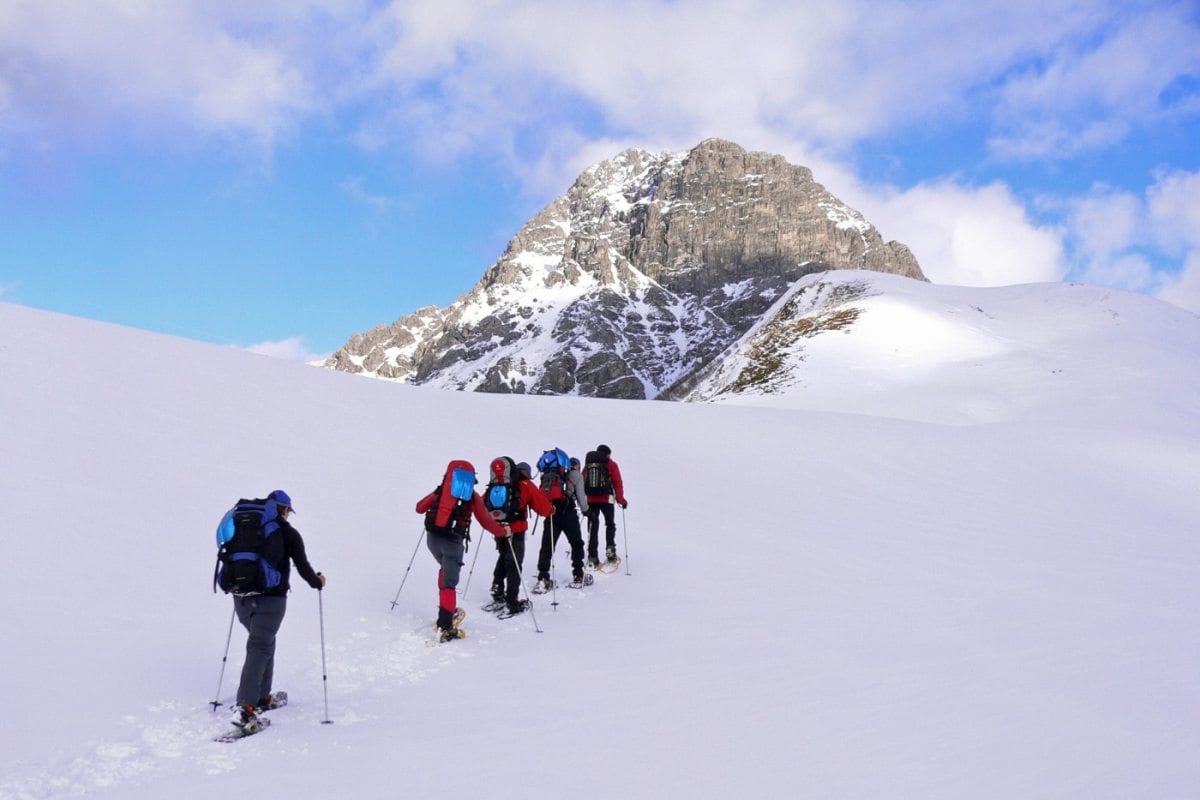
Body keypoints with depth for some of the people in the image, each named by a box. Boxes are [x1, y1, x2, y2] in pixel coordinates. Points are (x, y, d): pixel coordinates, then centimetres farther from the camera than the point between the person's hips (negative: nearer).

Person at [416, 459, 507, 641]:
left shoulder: (440, 491, 9)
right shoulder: (472, 497, 4)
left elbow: (419, 508, 17)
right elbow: (486, 522, 5)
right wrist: (503, 531, 21)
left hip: (433, 537, 3)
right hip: (453, 541, -3)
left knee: (445, 569, 28)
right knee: (449, 583, -1)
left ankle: (448, 611, 30)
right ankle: (445, 627, -9)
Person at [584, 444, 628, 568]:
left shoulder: (588, 464, 13)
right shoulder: (611, 464, 4)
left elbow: (582, 482, 13)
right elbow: (617, 483, -2)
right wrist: (621, 499, 3)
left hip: (590, 499, 3)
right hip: (606, 499, -3)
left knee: (593, 527, 6)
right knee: (610, 524, 14)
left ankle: (592, 556, 1)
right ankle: (610, 548, -5)